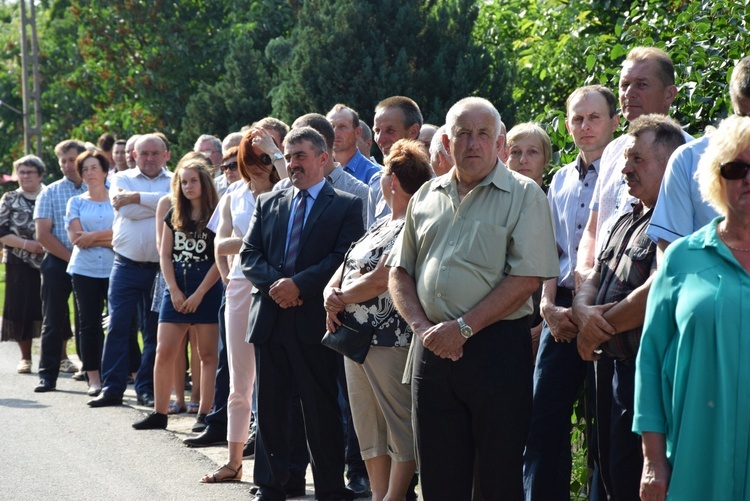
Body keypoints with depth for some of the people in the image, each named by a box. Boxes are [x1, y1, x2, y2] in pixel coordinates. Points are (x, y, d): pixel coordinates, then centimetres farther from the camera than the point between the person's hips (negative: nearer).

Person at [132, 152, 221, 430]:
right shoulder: (174, 216, 11)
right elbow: (165, 255, 9)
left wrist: (199, 294, -12)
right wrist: (174, 291, -3)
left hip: (207, 291, -5)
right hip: (176, 290, 5)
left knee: (207, 355, -1)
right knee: (164, 353, 0)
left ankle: (205, 414, 3)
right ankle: (159, 413, 5)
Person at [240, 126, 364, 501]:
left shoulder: (346, 206, 2)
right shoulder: (268, 203, 15)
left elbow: (343, 258, -8)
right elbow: (249, 254, 9)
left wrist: (299, 284, -16)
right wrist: (274, 282, -10)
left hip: (314, 319, -4)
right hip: (270, 318, 4)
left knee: (322, 410, 0)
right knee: (269, 409, 8)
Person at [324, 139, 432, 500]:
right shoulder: (381, 226, 17)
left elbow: (380, 281, -21)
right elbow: (345, 268, 16)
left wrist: (340, 297, -7)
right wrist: (331, 293, -6)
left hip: (391, 342, -10)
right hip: (356, 340, 10)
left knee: (401, 430, -4)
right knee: (369, 430, 12)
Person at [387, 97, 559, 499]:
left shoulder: (523, 195, -2)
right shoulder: (426, 197, 14)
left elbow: (526, 278, -11)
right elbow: (399, 273, 15)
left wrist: (463, 328, -14)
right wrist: (423, 328, -3)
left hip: (497, 348, -5)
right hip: (433, 347, 5)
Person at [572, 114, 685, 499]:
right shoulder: (627, 221, 17)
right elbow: (594, 280, 17)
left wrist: (597, 331, -13)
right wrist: (583, 311, -8)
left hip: (645, 367, -10)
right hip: (611, 364, 10)